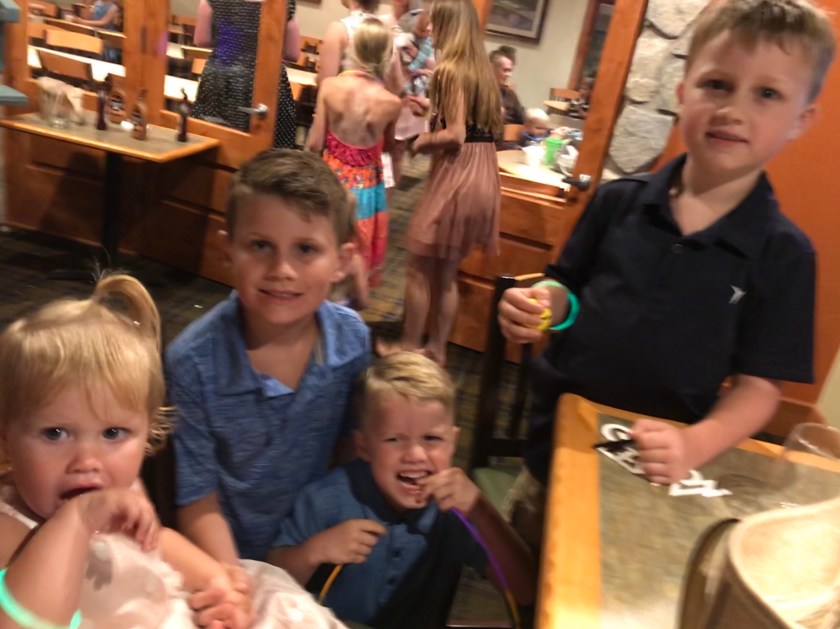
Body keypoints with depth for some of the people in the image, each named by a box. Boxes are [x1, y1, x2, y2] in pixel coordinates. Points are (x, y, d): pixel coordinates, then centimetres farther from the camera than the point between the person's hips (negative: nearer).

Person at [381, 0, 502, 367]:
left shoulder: (450, 69, -12)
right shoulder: (481, 68, 12)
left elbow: (455, 135, -19)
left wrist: (422, 142, -1)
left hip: (457, 173, -8)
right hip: (482, 174, 8)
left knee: (420, 266, 6)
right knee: (446, 272, 16)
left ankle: (410, 346, 17)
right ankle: (436, 349, 25)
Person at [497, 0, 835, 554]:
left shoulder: (784, 253, -11)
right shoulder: (619, 201, -6)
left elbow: (759, 386, -10)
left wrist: (695, 444, -28)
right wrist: (539, 305, -17)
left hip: (655, 471, -2)